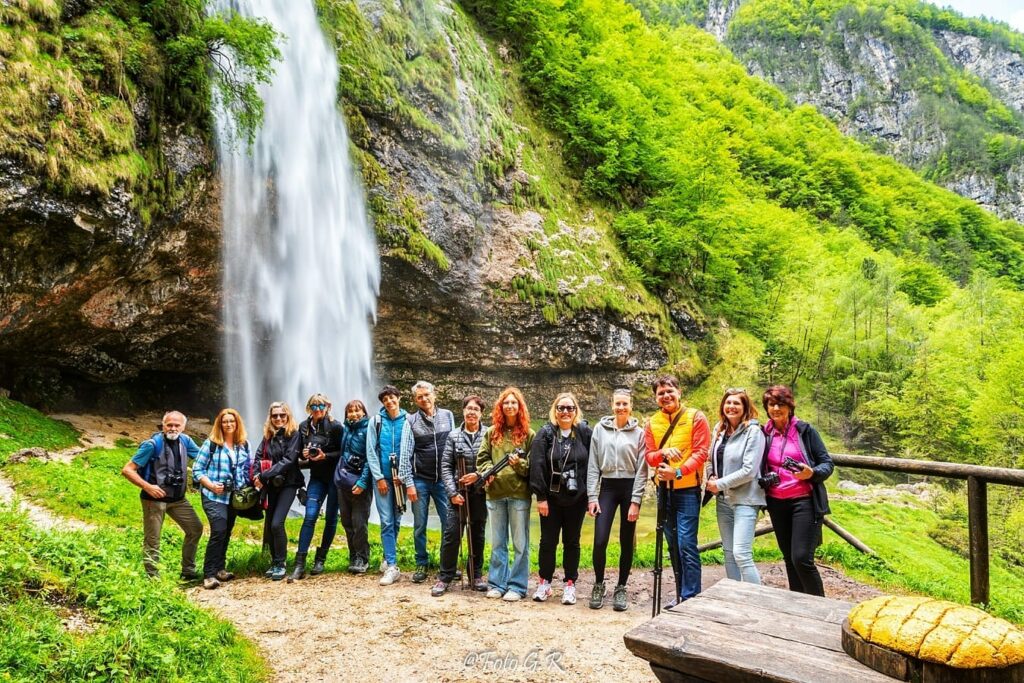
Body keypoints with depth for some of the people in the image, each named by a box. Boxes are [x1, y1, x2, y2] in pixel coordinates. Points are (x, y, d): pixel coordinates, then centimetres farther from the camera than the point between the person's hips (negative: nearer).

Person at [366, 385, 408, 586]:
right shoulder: (376, 421, 2)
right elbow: (371, 451, 0)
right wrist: (379, 477, -5)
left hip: (401, 477, 1)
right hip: (382, 477, -1)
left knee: (396, 520, 9)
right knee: (387, 521, -4)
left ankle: (388, 558, 26)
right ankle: (391, 567, -3)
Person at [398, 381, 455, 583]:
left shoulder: (447, 416, 4)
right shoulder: (411, 421, -1)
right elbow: (405, 454, -3)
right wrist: (408, 482, -8)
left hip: (443, 479, 1)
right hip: (420, 481, -1)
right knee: (419, 526, 7)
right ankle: (421, 565, 20)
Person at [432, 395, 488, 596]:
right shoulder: (454, 436, 2)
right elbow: (446, 466, 1)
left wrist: (478, 476, -16)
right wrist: (452, 492, -7)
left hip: (480, 493, 0)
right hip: (459, 493, 0)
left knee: (477, 536, 12)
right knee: (451, 535, 0)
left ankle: (476, 575, 25)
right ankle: (445, 577, 13)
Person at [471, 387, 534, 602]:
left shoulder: (528, 434, 0)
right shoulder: (492, 432, 8)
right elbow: (482, 458, 8)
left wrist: (519, 463, -18)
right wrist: (488, 471, -11)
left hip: (519, 494, -3)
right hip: (495, 493, 3)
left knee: (520, 543, 3)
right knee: (498, 542, 11)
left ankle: (517, 586, 12)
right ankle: (497, 583, 21)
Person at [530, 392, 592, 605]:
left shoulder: (585, 433, -1)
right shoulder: (545, 434, -4)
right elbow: (537, 466, -8)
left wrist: (591, 495, -2)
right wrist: (540, 497, -12)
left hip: (576, 499, 1)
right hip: (551, 498, -1)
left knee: (572, 542, 10)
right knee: (548, 541, 8)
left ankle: (570, 584, 21)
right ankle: (545, 582, 21)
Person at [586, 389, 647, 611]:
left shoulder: (639, 432, -1)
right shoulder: (600, 429, 3)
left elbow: (641, 469, -3)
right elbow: (593, 466, 3)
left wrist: (636, 501, -9)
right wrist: (592, 496, -4)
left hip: (630, 487, 0)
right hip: (607, 487, 1)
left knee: (626, 542, 7)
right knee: (600, 541, -7)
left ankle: (621, 589, 22)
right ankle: (598, 585, 14)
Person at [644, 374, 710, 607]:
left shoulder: (695, 417, -5)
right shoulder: (652, 423, 8)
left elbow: (701, 452, -11)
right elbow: (649, 455, 4)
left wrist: (678, 472, -23)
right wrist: (662, 452, -18)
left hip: (688, 489, -5)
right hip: (665, 490, 5)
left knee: (687, 545, -8)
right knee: (673, 545, 13)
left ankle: (691, 597, 2)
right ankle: (681, 593, 24)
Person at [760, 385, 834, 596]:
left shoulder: (804, 430, -4)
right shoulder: (765, 434, 5)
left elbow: (828, 463, -2)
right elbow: (760, 468, 17)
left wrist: (812, 473, -22)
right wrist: (763, 480, -4)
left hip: (804, 501, -4)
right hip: (777, 504, 4)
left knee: (802, 558, -12)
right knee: (789, 558, 12)